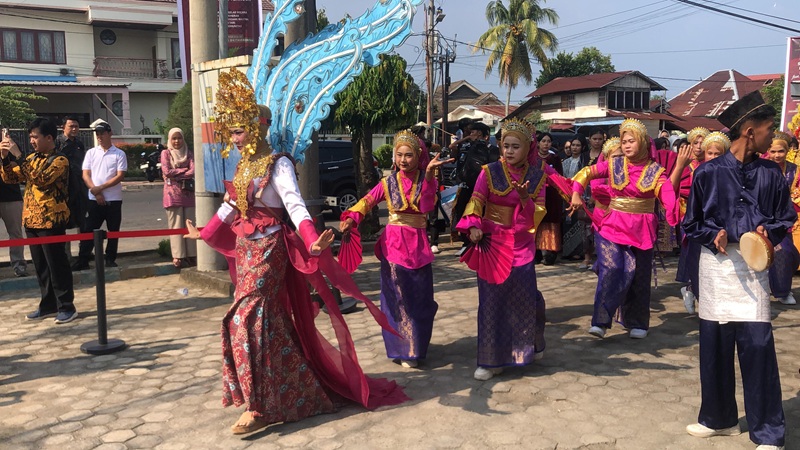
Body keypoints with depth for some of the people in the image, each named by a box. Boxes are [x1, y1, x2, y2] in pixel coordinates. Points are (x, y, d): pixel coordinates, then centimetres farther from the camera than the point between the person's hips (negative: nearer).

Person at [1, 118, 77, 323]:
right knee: (40, 266, 13)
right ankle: (48, 305, 23)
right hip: (31, 220, 8)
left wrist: (18, 156, -24)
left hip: (51, 221, -8)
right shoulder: (32, 158, 13)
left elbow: (41, 179, -24)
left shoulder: (60, 160, -10)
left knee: (57, 264, -2)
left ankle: (67, 307, 6)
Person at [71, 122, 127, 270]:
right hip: (94, 199, 2)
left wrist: (100, 188, -14)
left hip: (114, 199, -1)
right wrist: (96, 192, -10)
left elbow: (120, 176, -7)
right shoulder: (91, 153, 8)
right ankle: (83, 260, 6)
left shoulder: (119, 154, 1)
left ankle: (110, 259, 16)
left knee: (113, 231, 5)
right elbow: (85, 175, 3)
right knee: (88, 230, 1)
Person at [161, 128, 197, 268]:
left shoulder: (188, 153, 12)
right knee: (176, 226, -3)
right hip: (173, 194, -2)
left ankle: (191, 255, 6)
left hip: (188, 192, 2)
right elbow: (166, 171, -8)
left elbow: (193, 171, -4)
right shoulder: (165, 153, 6)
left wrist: (175, 175, -9)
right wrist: (184, 170, -4)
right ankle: (178, 256, -2)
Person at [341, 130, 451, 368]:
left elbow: (426, 207, -17)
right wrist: (351, 218, -30)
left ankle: (416, 346, 25)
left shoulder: (426, 180, 2)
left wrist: (429, 175, -28)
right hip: (393, 243, -1)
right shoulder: (388, 183, 2)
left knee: (419, 297, 8)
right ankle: (403, 349, 15)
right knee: (397, 298, 3)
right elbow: (367, 201, -11)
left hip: (417, 244, 1)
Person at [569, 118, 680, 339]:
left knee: (637, 276, 8)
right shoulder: (614, 165, 2)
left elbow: (670, 198, -17)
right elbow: (585, 173, 7)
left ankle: (637, 323, 24)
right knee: (610, 271, -13)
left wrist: (676, 221, -35)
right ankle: (600, 322, -10)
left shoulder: (655, 171, -3)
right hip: (612, 227, 0)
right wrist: (576, 194, -8)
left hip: (641, 230, 0)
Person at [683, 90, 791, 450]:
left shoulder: (770, 173, 5)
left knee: (758, 346, -4)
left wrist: (769, 231, -8)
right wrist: (714, 235, -15)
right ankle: (719, 418, 26)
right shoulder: (708, 172, -2)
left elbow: (786, 217, 12)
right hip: (716, 264, 0)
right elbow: (691, 223, 4)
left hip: (753, 265, 1)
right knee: (714, 344, 7)